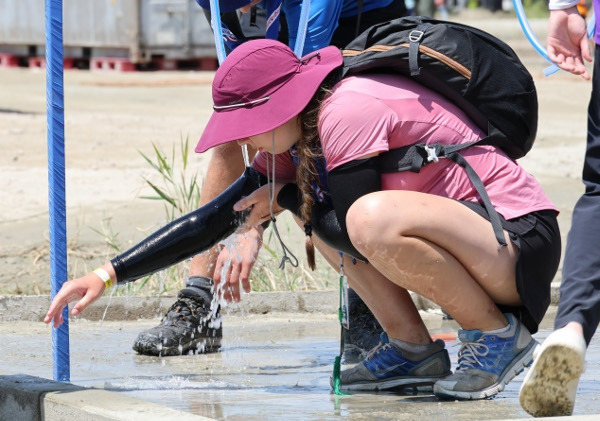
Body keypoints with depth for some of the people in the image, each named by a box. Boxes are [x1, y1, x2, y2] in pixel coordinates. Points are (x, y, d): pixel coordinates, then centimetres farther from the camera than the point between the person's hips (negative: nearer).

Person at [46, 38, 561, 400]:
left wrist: (287, 198, -3)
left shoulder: (349, 114, -20)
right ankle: (413, 350, 7)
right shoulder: (299, 130, 7)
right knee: (309, 200, 10)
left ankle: (499, 334, -12)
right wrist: (110, 274, 9)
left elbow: (357, 240, -20)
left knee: (375, 220, -36)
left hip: (524, 242, -9)